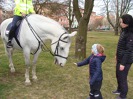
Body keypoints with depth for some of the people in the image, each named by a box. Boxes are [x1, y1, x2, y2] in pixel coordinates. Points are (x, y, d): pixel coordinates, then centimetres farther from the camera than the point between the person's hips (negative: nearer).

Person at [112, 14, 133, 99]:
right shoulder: (124, 31, 6)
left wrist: (123, 63, -20)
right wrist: (117, 56, 20)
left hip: (126, 60, -9)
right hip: (120, 58, 9)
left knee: (122, 78, 4)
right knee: (118, 75, 22)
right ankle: (119, 90, 44)